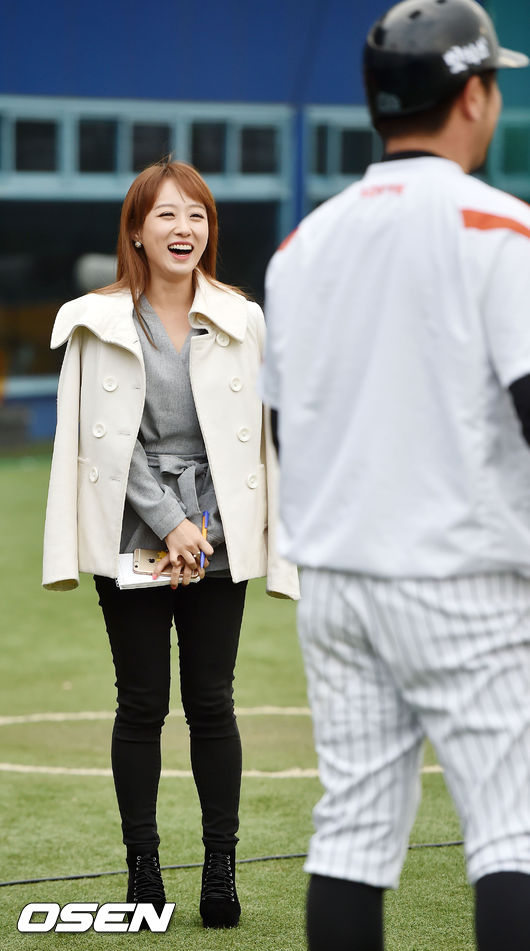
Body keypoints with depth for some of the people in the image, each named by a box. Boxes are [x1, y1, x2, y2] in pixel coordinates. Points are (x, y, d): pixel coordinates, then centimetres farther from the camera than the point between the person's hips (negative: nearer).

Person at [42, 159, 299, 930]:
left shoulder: (240, 321, 6)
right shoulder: (102, 324, 1)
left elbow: (255, 435, 6)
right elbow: (105, 440, -4)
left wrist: (208, 532, -3)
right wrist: (168, 523, -11)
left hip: (217, 538, 1)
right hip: (132, 537, -1)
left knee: (212, 702, 0)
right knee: (142, 703, 2)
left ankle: (222, 869, 7)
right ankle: (143, 869, 9)